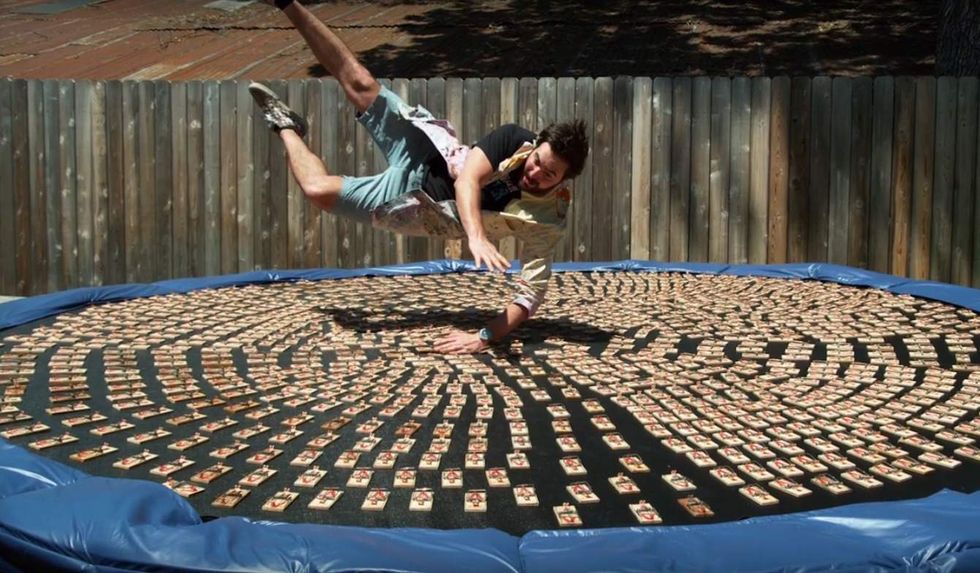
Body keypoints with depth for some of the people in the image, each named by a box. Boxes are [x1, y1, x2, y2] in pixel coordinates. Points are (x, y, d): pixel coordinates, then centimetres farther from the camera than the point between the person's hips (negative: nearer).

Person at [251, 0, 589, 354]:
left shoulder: (548, 220, -26)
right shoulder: (516, 140, -22)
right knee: (360, 84, -6)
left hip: (422, 209, -1)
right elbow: (467, 180, -33)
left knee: (318, 190, -10)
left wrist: (485, 337, -38)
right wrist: (477, 237, -51)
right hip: (427, 154, 1)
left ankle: (286, 127, 24)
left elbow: (533, 291, -26)